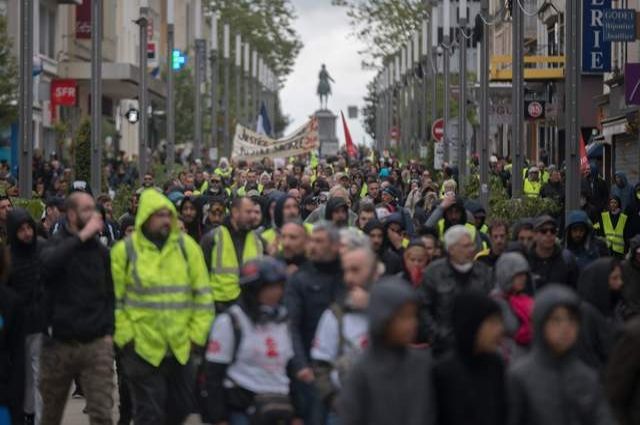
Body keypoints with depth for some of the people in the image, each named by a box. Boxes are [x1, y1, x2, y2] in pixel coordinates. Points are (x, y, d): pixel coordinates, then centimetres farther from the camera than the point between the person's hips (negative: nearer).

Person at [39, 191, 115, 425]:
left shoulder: (100, 250, 9)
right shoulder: (56, 243, -1)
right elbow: (48, 263, -26)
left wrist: (108, 331, 3)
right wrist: (82, 237, -25)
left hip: (96, 344, 1)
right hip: (59, 344, -1)